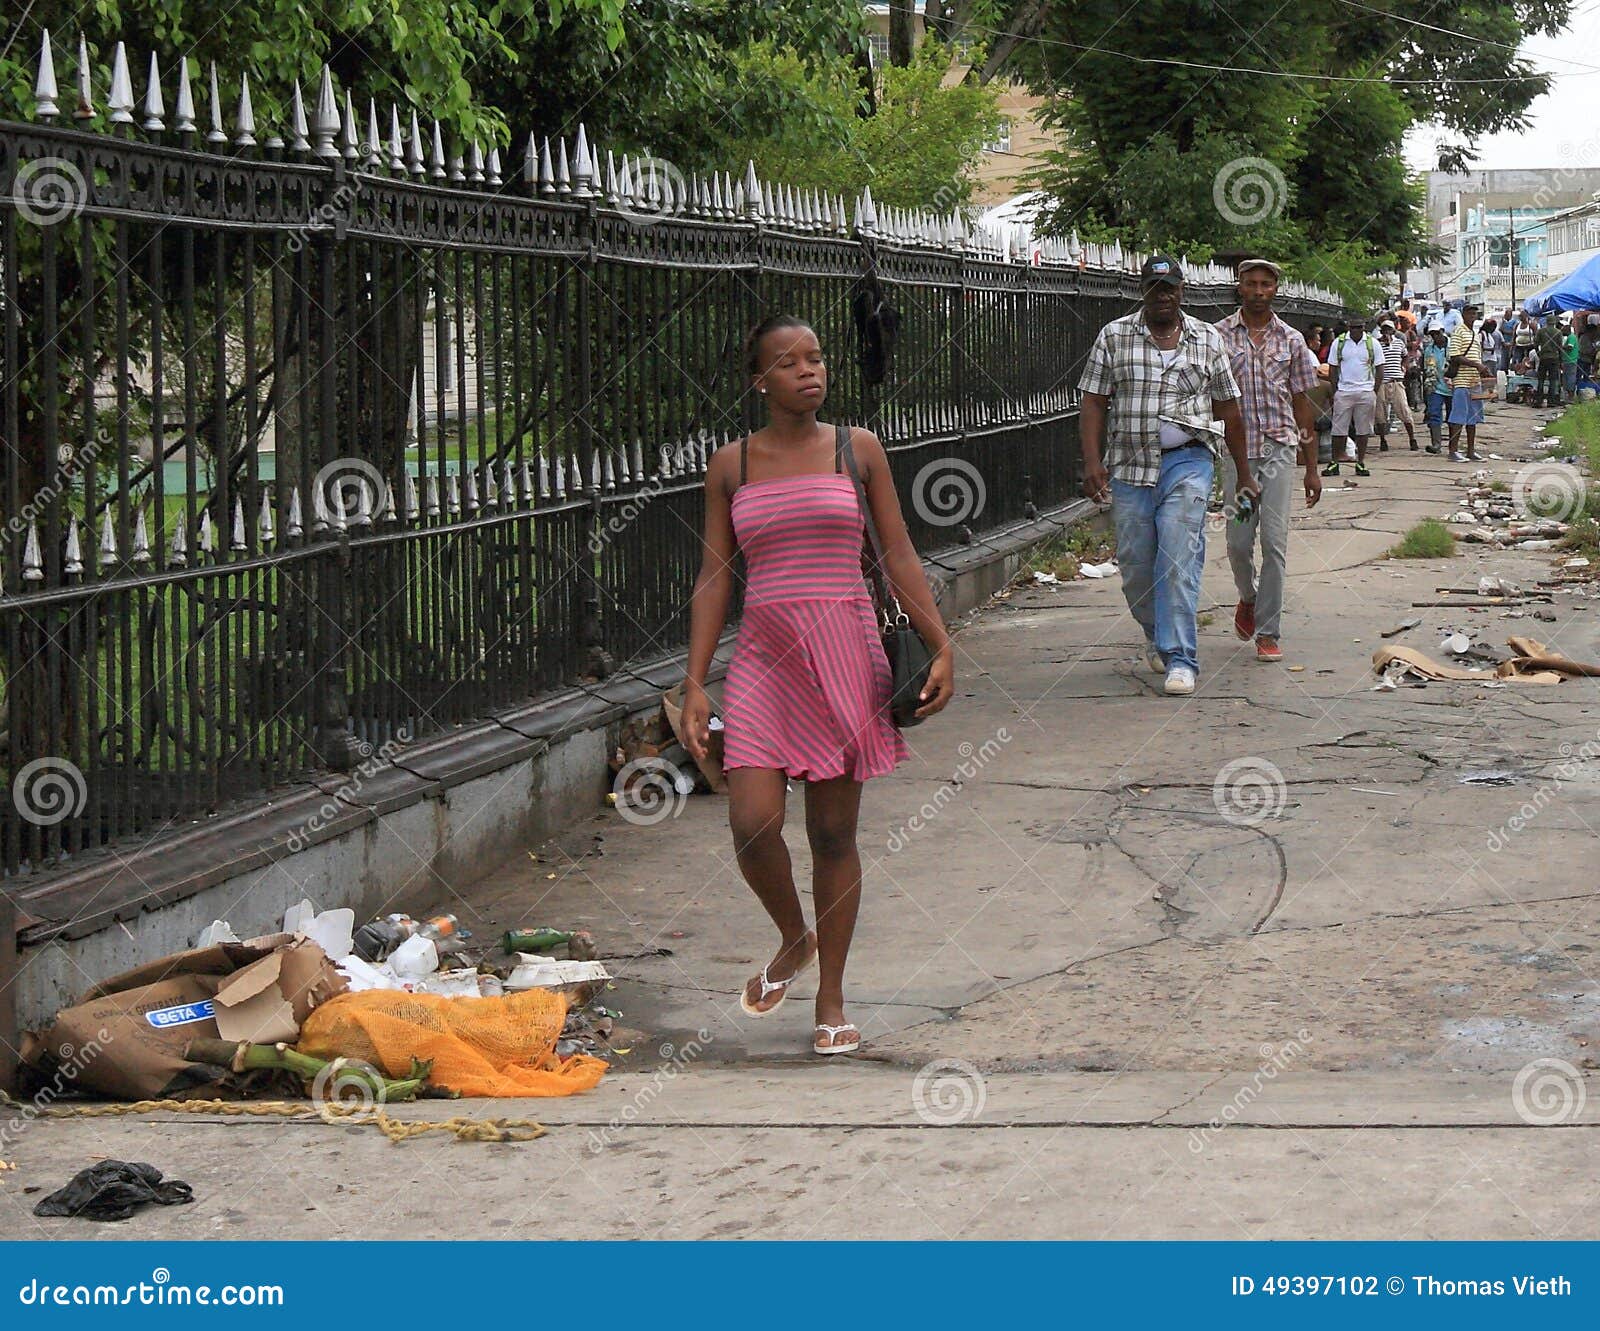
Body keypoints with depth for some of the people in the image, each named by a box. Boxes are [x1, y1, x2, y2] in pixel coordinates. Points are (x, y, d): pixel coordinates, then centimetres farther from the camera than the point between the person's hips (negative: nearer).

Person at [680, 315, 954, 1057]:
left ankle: (831, 1001, 17)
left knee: (834, 834, 4)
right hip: (765, 656, 0)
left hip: (845, 654, 0)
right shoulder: (731, 465, 6)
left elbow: (898, 559, 7)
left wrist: (940, 647, -1)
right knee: (753, 822, -13)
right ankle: (793, 940, 18)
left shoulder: (856, 450, 5)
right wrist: (695, 683, 0)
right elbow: (713, 579, 6)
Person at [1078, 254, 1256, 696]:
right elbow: (1093, 403, 3)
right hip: (1129, 466, 1)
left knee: (1179, 560, -14)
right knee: (1135, 566, 6)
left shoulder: (1207, 340, 8)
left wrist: (1244, 474, 13)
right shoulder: (1114, 337, 6)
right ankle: (1156, 635, 34)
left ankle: (1180, 659, -14)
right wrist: (1092, 462, -9)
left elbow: (1228, 410, 12)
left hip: (1187, 463, -1)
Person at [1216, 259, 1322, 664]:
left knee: (1275, 542, -6)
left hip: (1279, 451, 1)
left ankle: (1267, 633, -1)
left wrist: (1312, 468, 10)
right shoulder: (1218, 337, 2)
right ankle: (1248, 598, 33)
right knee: (1239, 542, 1)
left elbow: (1302, 405, 11)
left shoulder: (1290, 341, 7)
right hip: (1235, 450, -1)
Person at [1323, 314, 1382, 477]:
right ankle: (1334, 463, 4)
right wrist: (1335, 391, -1)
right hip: (1343, 391, 0)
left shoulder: (1372, 343, 3)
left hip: (1366, 392, 0)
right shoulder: (1339, 342, 3)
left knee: (1363, 430, 4)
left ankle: (1360, 463, 11)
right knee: (1339, 429, -1)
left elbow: (1379, 369, 6)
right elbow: (1333, 369, 6)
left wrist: (1375, 392, -1)